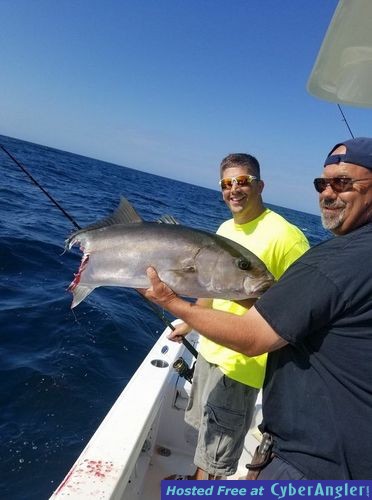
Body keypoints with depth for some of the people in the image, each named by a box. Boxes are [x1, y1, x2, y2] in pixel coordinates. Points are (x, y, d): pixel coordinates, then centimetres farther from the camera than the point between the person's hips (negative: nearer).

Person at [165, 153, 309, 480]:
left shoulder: (284, 235, -21)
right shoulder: (225, 228, 4)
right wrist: (190, 322, 20)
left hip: (243, 360, -8)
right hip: (210, 348, 8)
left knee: (218, 447, 9)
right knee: (205, 427, 27)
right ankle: (198, 479, 50)